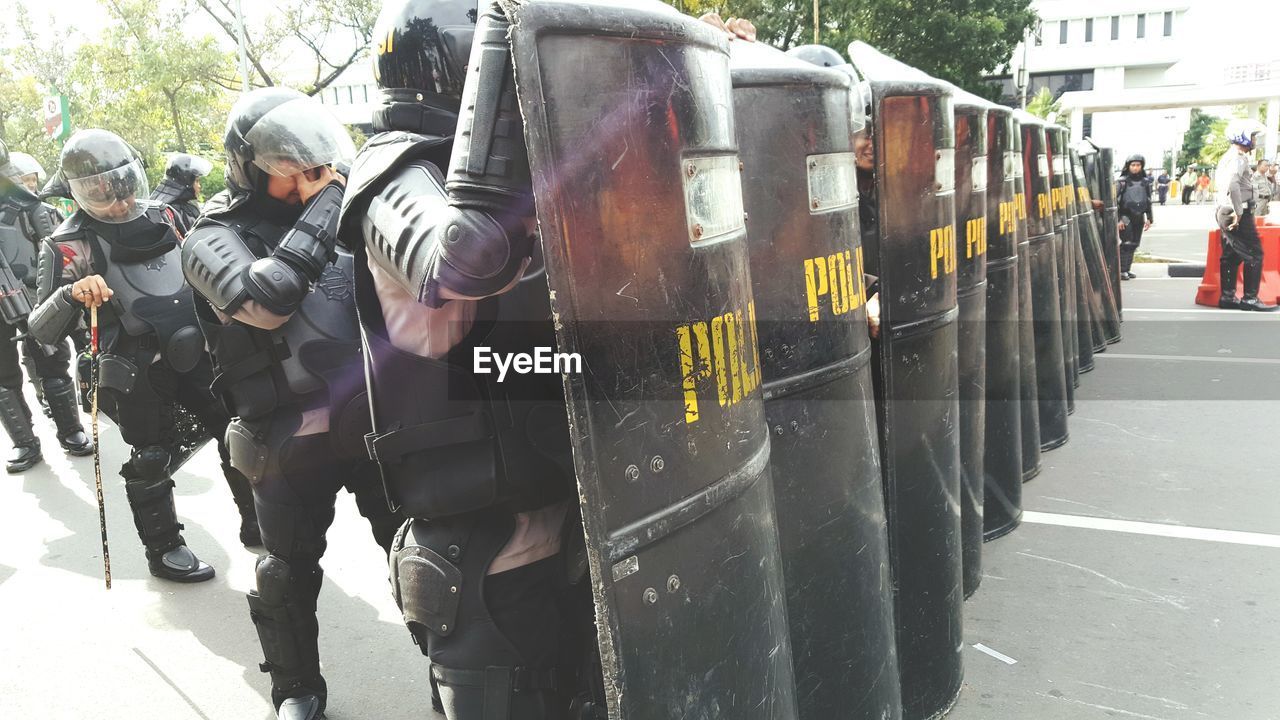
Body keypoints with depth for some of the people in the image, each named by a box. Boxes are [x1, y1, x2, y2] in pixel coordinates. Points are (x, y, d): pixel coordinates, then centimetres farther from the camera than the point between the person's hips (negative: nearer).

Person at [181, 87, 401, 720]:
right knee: (289, 574, 11)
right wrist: (322, 209, -23)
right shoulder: (215, 239, -7)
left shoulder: (329, 207, 4)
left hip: (374, 419, 3)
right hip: (292, 446, -3)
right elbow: (263, 299, -30)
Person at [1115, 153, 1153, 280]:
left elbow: (1148, 201, 16)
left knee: (1134, 244, 7)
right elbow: (1115, 200, -7)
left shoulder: (1145, 181, 9)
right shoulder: (1122, 181, -5)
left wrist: (1149, 218, 11)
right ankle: (1122, 271, -8)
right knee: (1127, 244, -12)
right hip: (1126, 216, -5)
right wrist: (1118, 219, -14)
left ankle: (1127, 269, 15)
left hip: (1139, 217, 5)